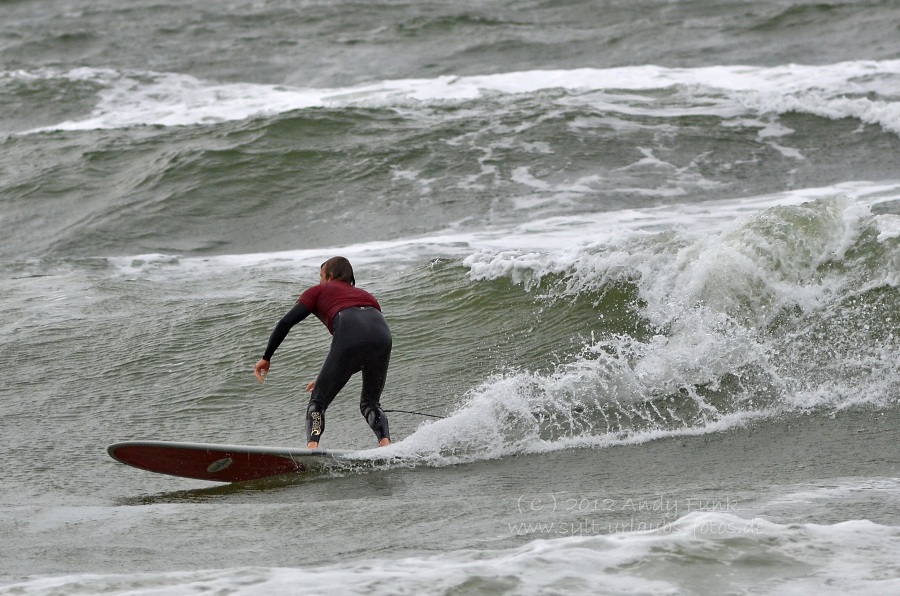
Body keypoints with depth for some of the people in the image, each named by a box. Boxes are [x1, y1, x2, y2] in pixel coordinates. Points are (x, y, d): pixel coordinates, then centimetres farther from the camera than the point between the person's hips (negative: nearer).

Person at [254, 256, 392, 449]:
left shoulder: (320, 291, 28)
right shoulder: (366, 296, 41)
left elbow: (286, 322, 14)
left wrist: (266, 358, 19)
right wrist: (329, 376, 47)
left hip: (350, 337, -4)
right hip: (382, 334, 4)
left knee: (318, 401, 7)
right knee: (370, 403, 21)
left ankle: (312, 447, -17)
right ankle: (385, 442, -6)